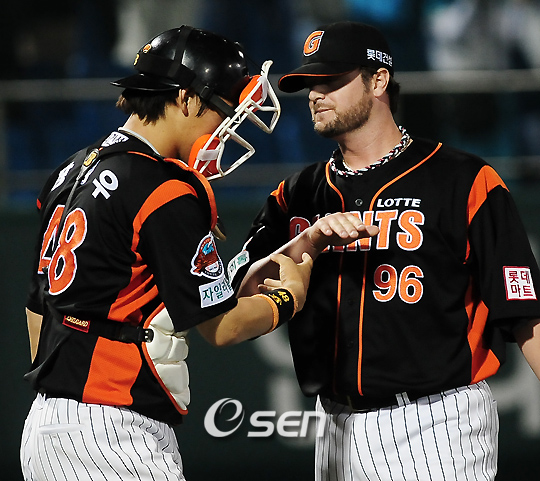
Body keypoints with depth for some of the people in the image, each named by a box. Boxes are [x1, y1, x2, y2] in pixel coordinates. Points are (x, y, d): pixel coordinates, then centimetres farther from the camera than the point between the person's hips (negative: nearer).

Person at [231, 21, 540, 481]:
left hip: (438, 427, -5)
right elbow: (239, 298, 2)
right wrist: (305, 245, -13)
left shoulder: (465, 182, -3)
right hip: (341, 435, 5)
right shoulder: (298, 196, 14)